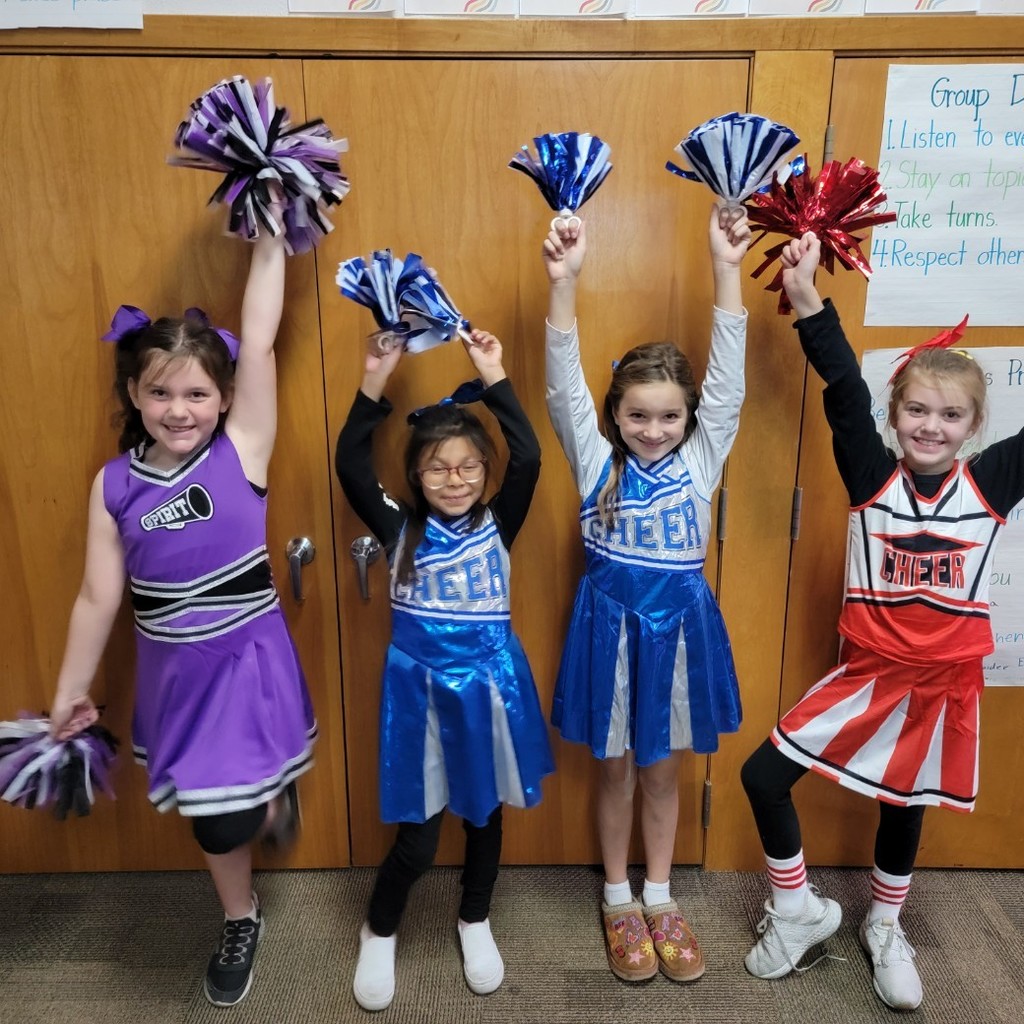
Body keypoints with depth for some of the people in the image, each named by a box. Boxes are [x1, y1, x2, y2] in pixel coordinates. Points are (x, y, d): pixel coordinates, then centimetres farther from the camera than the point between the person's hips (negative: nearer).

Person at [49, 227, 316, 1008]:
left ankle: (276, 794, 51)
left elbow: (258, 341, -22)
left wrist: (270, 239, -21)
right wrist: (70, 693, 6)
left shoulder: (241, 452, -14)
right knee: (213, 818, 17)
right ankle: (242, 921, 46)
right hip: (174, 673, 3)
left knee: (244, 806, 12)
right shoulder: (115, 484, -7)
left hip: (249, 661, -2)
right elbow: (99, 598, 0)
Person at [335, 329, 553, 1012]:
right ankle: (379, 933, 36)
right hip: (420, 692, -1)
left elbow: (529, 459, -20)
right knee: (418, 837, 6)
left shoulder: (498, 527, -5)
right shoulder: (400, 531, -5)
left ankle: (475, 924, 45)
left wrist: (493, 378, -23)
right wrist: (376, 381, -24)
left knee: (485, 815, 19)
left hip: (488, 687, 1)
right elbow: (351, 465, -16)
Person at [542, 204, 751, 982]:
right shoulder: (598, 462, -6)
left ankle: (660, 898, 36)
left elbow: (728, 378, -12)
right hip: (612, 620, -1)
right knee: (617, 768, 15)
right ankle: (618, 900, 34)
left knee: (663, 768, 17)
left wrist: (726, 268, -20)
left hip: (679, 621, 1)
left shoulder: (700, 459, -4)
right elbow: (564, 387, -17)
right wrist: (565, 282, -28)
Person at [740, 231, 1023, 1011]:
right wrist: (808, 300, -28)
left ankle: (885, 929, 46)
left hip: (945, 681, 1)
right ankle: (799, 909, 22)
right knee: (764, 775, -3)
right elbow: (844, 390, -19)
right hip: (869, 671, 0)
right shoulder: (873, 478, -9)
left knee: (906, 804, 19)